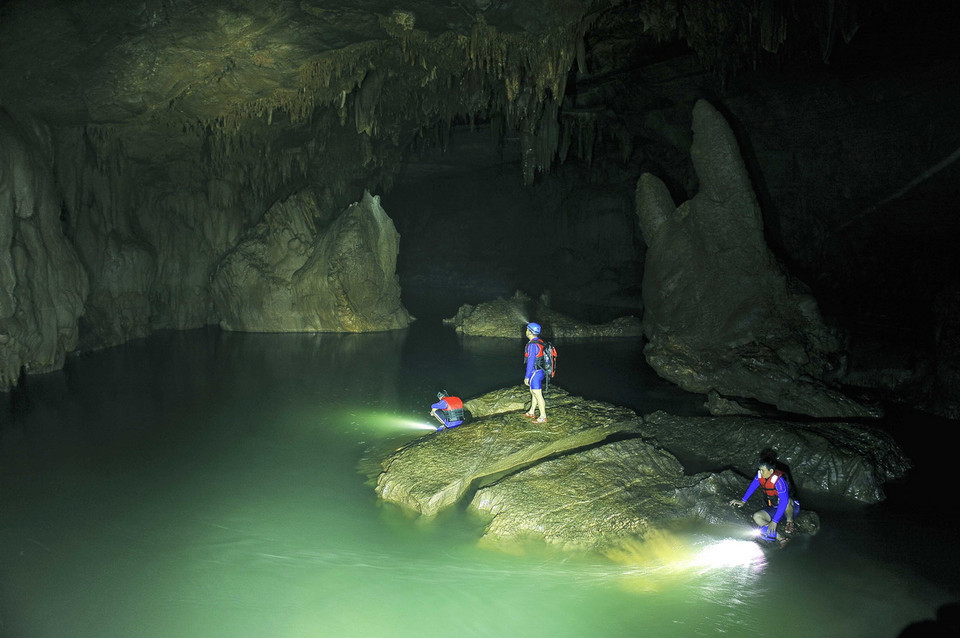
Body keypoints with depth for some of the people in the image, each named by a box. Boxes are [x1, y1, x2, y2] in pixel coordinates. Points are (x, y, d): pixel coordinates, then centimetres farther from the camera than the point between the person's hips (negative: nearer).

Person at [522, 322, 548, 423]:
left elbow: (530, 362, -24)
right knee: (533, 392, 22)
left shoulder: (532, 345, -23)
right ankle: (531, 413, 36)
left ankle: (543, 417, 7)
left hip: (534, 373, -10)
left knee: (538, 396, -1)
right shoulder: (539, 342, 8)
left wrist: (527, 377, -18)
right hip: (539, 371, 10)